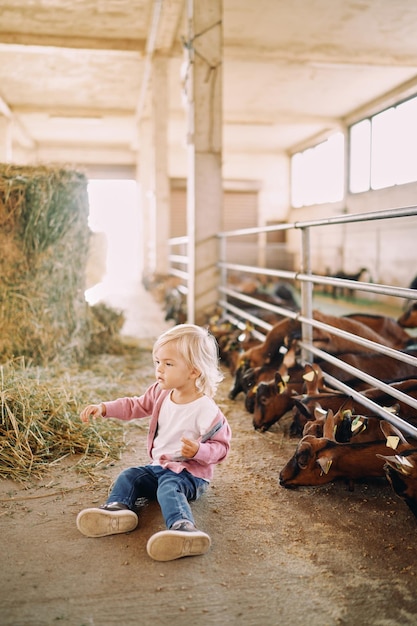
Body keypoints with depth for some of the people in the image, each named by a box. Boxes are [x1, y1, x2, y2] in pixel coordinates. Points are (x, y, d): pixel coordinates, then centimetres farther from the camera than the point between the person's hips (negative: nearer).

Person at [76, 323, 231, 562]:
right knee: (128, 476, -5)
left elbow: (221, 446, -15)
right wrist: (103, 408, -1)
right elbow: (136, 406, 13)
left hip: (190, 473, -8)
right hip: (159, 466, 8)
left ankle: (184, 529, -57)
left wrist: (198, 451, -34)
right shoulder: (161, 393, 0)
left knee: (168, 488, -34)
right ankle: (117, 509, -30)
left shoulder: (206, 410, -21)